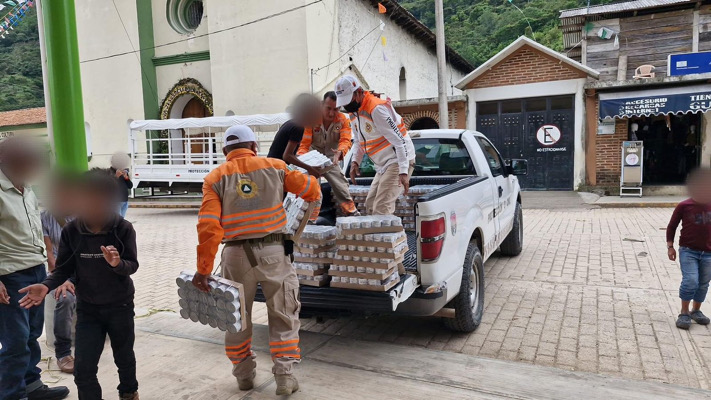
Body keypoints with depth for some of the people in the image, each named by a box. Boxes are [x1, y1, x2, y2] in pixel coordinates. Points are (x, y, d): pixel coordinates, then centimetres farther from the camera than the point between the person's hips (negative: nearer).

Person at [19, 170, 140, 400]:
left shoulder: (123, 229, -16)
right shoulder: (71, 231, -10)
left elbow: (132, 266, -17)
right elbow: (64, 268, -4)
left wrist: (118, 264, -38)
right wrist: (47, 286, -22)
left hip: (120, 306, -1)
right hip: (87, 308, 1)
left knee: (124, 356, 19)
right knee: (83, 367, -1)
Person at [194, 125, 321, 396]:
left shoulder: (215, 178, 1)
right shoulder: (274, 166, 2)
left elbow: (208, 226, -10)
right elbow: (311, 190, 5)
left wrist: (203, 269, -8)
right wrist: (313, 200, 29)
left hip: (236, 253, 1)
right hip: (273, 250, 0)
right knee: (283, 317, 12)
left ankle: (244, 375, 30)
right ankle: (284, 376, 13)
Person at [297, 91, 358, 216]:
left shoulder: (343, 120, -13)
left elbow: (345, 140, -25)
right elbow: (304, 143, -22)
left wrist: (340, 152, -48)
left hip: (331, 159, 2)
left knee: (341, 187, 1)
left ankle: (351, 212, 16)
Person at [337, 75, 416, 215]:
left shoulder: (377, 109, -21)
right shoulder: (354, 113, 9)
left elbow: (399, 141, -24)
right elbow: (358, 141, 20)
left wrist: (403, 172, -29)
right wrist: (355, 161, 2)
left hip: (398, 161, -10)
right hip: (382, 166, 10)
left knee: (381, 209, -17)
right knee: (370, 205, 12)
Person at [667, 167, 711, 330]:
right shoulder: (684, 206, -9)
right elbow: (671, 226, -1)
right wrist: (670, 246, -5)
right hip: (688, 251, -4)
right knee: (690, 281, -13)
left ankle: (696, 311, 29)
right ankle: (684, 313, 1)